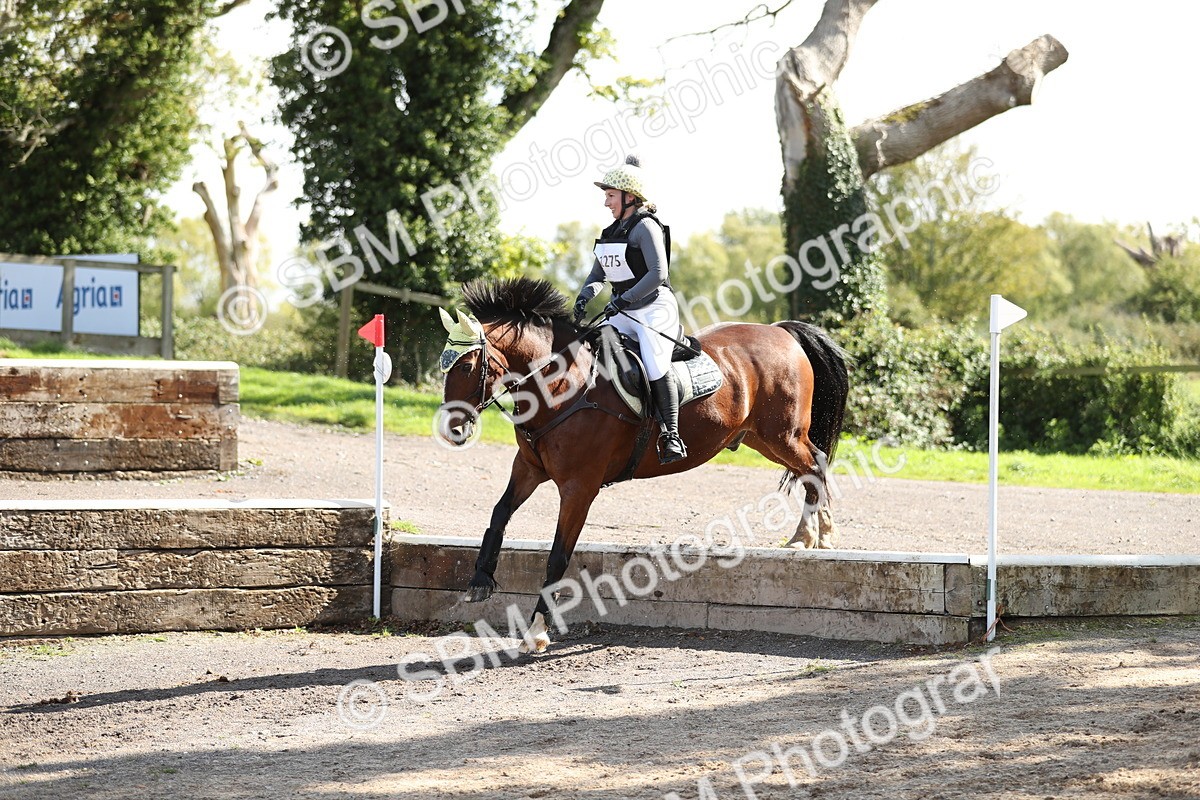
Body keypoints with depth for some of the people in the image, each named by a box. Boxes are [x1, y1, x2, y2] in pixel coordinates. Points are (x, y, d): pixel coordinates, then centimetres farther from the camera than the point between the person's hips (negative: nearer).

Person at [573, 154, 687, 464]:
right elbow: (599, 273, 22)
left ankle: (671, 436, -25)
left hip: (655, 308, -9)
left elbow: (658, 273, -20)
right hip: (624, 312, 9)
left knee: (655, 364, -28)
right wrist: (585, 296, 1)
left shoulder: (646, 227, -10)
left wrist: (623, 300, -24)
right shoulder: (612, 232, 15)